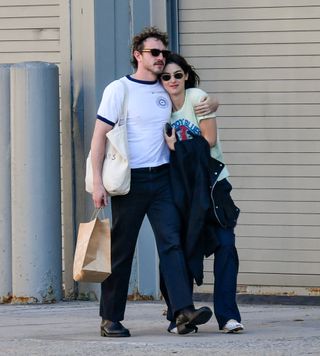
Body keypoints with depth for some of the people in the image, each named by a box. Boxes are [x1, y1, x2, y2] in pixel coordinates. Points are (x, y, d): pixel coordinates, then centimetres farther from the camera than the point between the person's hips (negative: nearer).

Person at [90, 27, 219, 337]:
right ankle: (110, 319, 9)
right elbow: (100, 136, -4)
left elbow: (204, 102, 31)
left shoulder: (167, 91, 13)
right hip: (129, 180, -4)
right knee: (121, 251, 1)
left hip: (161, 179, 4)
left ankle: (184, 311, -21)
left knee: (171, 242, -10)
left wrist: (207, 106, 5)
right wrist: (97, 182, -12)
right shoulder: (119, 89, -2)